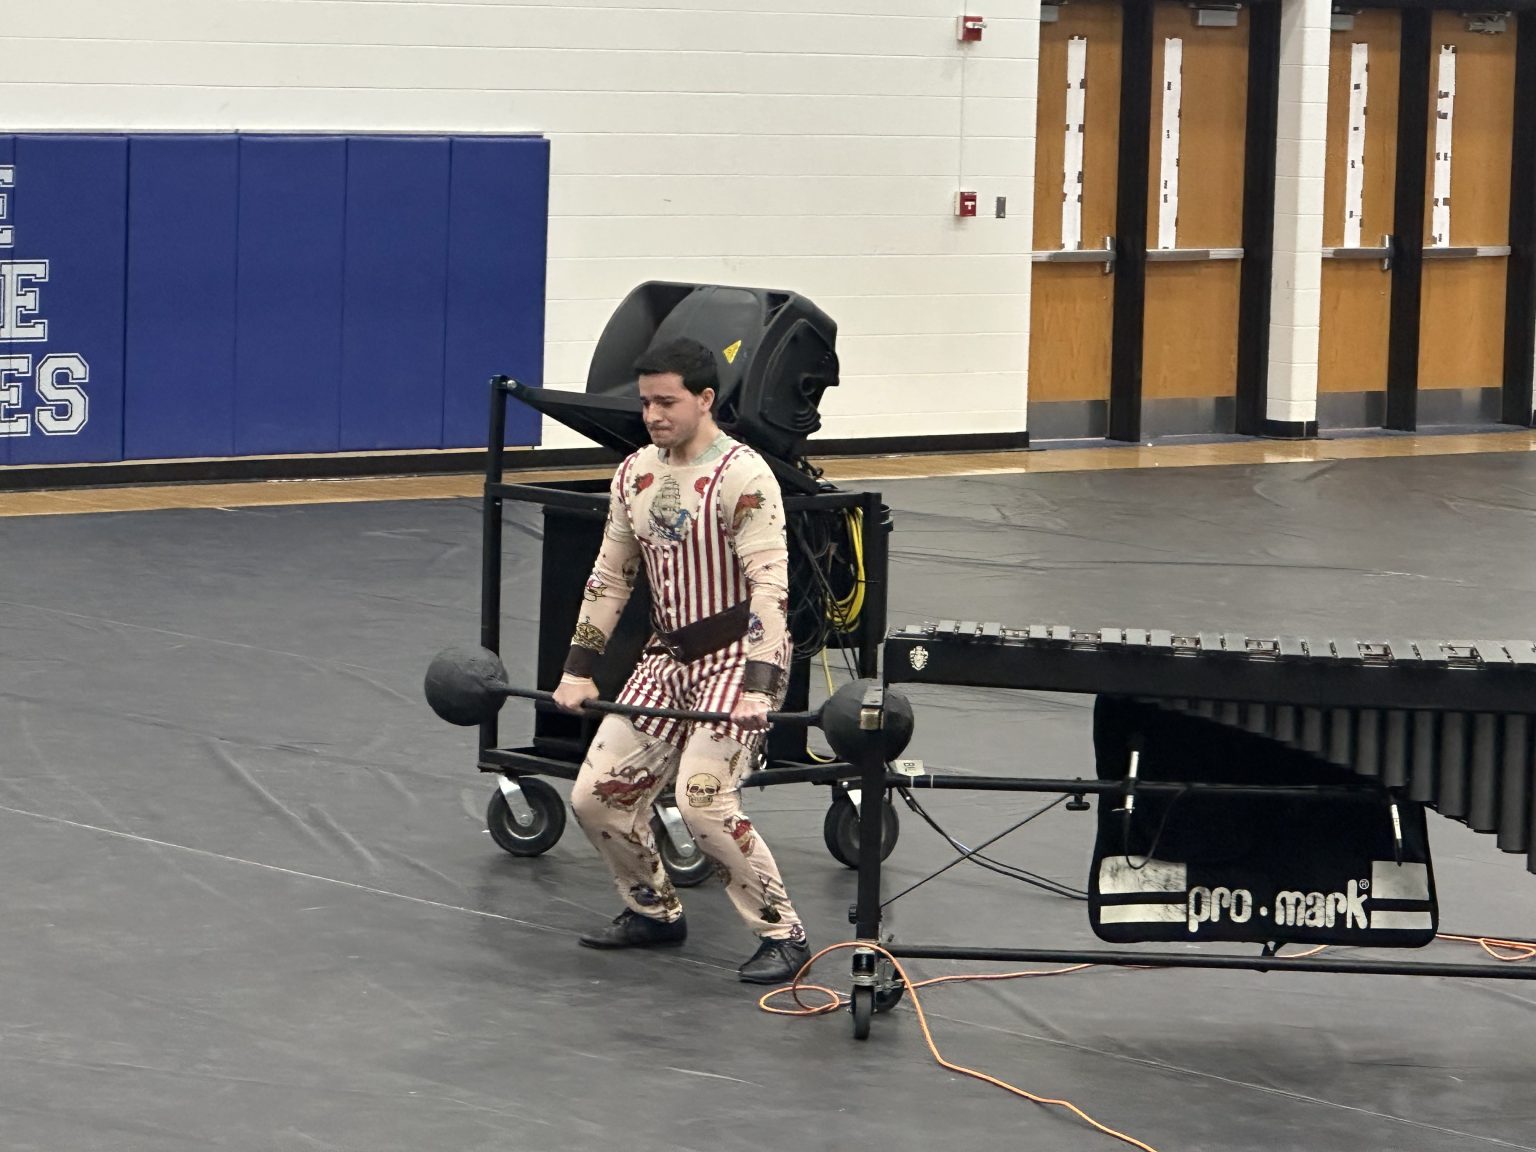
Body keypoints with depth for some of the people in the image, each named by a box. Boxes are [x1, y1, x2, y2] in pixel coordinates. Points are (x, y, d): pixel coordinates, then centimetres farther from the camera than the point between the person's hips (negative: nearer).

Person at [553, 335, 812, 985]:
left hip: (736, 656, -8)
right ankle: (655, 912, 25)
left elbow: (769, 585, -22)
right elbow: (610, 576, 16)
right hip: (669, 655, 8)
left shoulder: (742, 477, -16)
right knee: (598, 796, 2)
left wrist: (757, 687, -30)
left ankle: (782, 936, -8)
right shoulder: (635, 476, 7)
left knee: (703, 799, -23)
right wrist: (579, 670, 12)